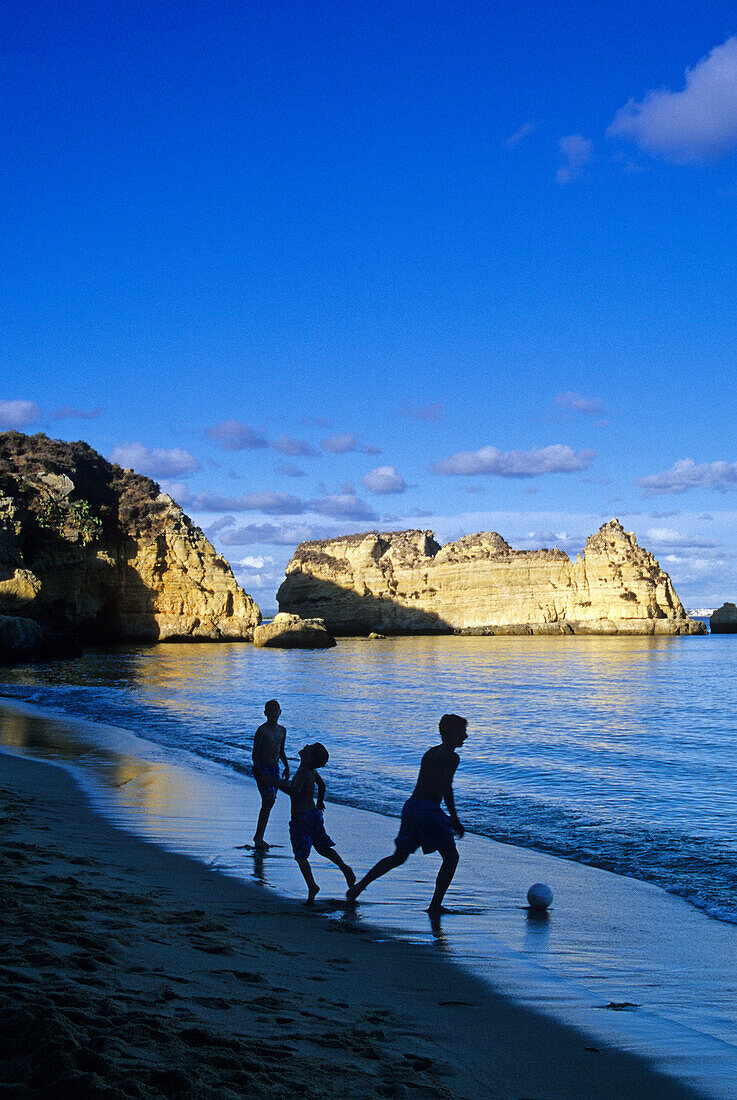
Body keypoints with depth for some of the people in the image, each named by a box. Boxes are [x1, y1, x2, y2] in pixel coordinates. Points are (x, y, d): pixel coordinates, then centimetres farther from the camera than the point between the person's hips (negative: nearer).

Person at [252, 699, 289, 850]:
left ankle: (259, 838, 16)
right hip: (262, 768, -7)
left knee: (268, 803, 7)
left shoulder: (282, 730, 11)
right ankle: (258, 838, -9)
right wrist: (260, 773, -19)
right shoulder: (262, 730, -12)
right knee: (268, 801, -16)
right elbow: (255, 754, -13)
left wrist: (286, 766, 7)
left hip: (275, 769, 7)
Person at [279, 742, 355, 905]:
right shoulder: (312, 771, 6)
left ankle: (312, 886, -17)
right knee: (324, 848, 22)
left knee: (301, 856, -5)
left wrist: (282, 784, -17)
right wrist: (320, 801, 43)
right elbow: (321, 784, 26)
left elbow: (294, 792, -35)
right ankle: (344, 867, 10)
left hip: (301, 818, -8)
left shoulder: (302, 773, -20)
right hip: (314, 813, 8)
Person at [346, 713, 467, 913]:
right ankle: (435, 904, 4)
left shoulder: (430, 753, 21)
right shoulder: (451, 757, -6)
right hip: (428, 810, -8)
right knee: (451, 857, 8)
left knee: (399, 857, 19)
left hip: (410, 806, 8)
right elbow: (446, 787, -17)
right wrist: (454, 818, -12)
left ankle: (360, 885, 11)